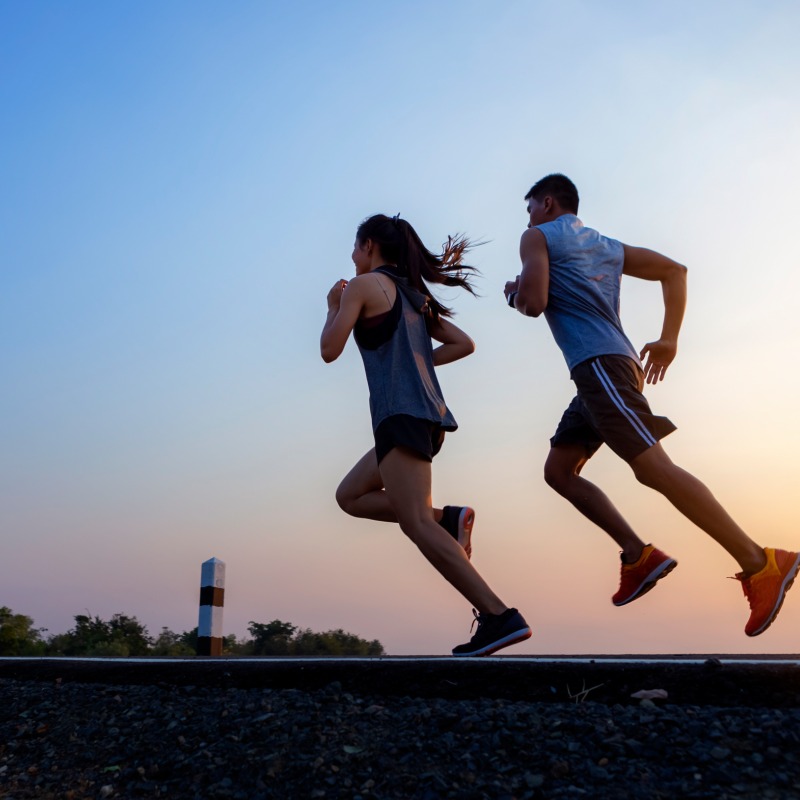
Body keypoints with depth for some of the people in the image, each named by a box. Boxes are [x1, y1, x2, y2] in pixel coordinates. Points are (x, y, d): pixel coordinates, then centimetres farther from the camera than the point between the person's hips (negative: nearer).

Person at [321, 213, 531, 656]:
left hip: (402, 414, -9)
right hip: (428, 413, 9)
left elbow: (330, 350, -4)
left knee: (416, 524, -17)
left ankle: (499, 616, -25)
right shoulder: (413, 294, 23)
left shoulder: (363, 285, 1)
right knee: (350, 495, 19)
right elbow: (464, 344, 21)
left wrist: (333, 307, 13)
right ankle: (447, 519, 2)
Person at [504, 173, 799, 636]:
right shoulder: (607, 245, 27)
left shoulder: (538, 238, 6)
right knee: (558, 470, 11)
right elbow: (674, 270, 24)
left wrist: (514, 294, 16)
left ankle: (761, 564, -15)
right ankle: (639, 556, 3)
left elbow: (533, 302, -9)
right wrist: (669, 340, 21)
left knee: (652, 466, -15)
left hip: (599, 364, -9)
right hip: (611, 363, 9)